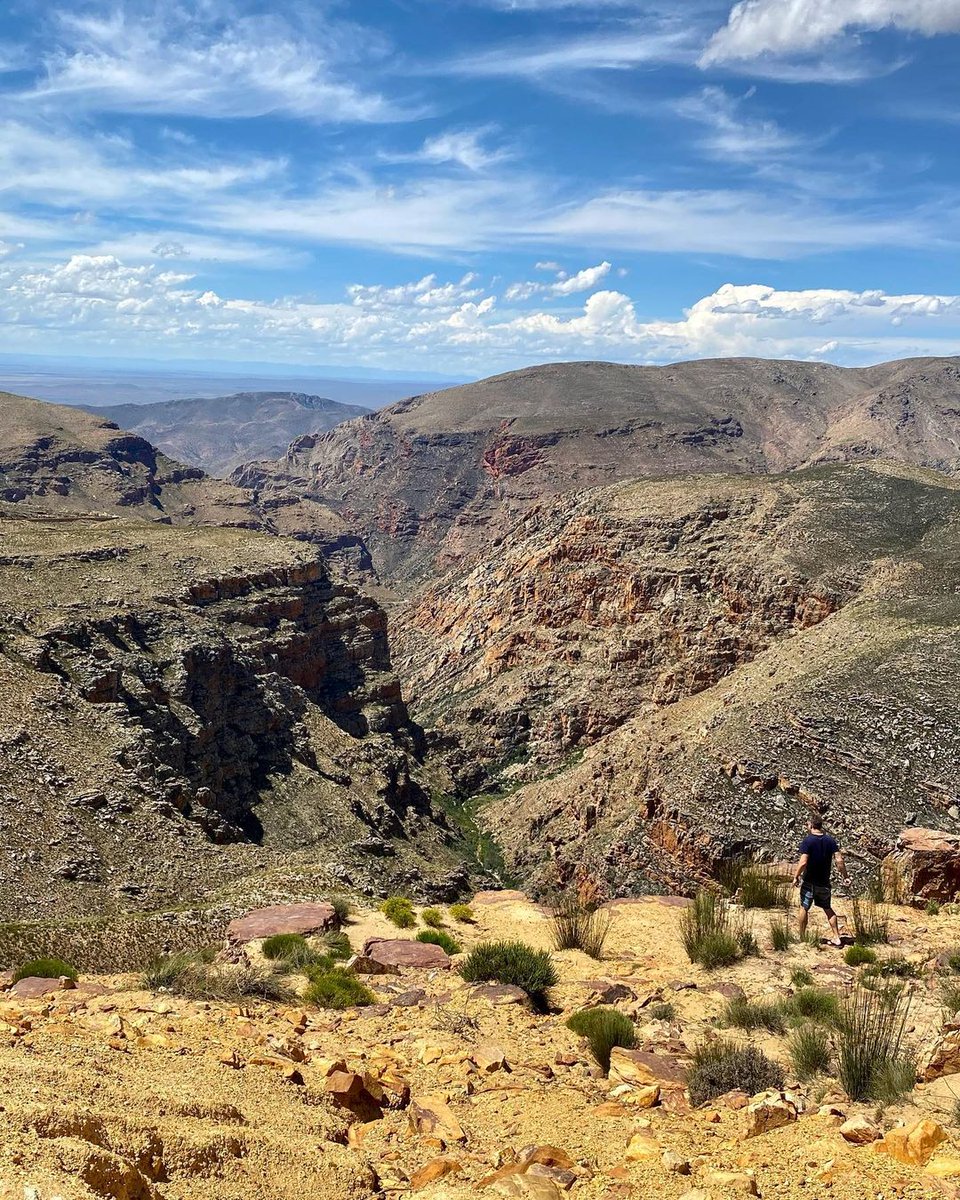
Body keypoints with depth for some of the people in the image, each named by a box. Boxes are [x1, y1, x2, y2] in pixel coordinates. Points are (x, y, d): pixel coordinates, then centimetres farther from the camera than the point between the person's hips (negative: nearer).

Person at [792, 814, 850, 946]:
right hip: (824, 882, 4)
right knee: (828, 909, 17)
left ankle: (802, 937, 16)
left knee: (804, 908, 9)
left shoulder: (807, 841, -14)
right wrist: (845, 876, 5)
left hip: (809, 882, -4)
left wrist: (796, 877, -9)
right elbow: (839, 860, -6)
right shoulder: (831, 841, -1)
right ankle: (836, 938, 14)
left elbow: (803, 862, -20)